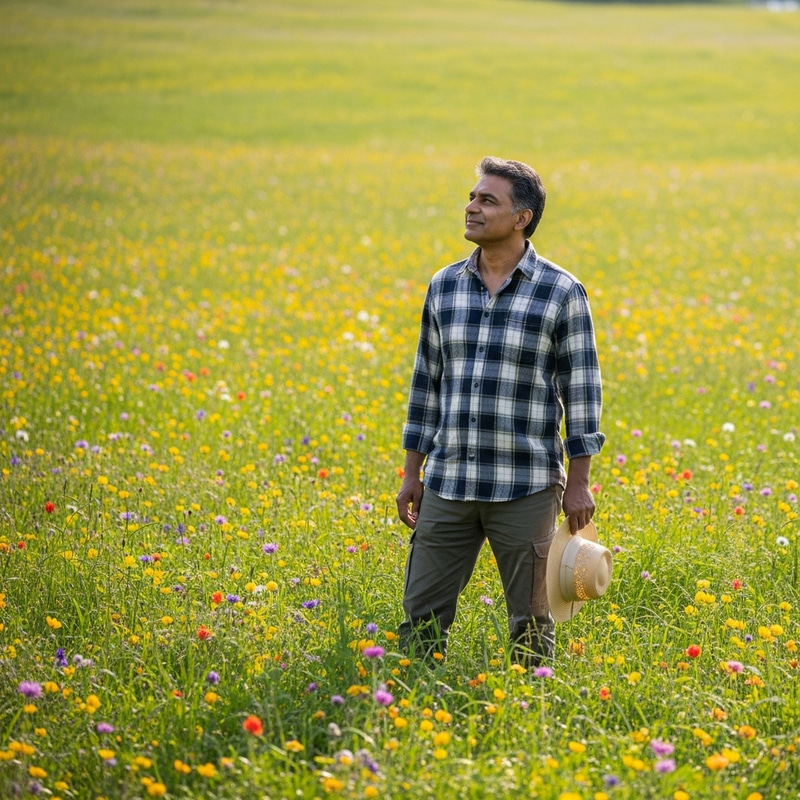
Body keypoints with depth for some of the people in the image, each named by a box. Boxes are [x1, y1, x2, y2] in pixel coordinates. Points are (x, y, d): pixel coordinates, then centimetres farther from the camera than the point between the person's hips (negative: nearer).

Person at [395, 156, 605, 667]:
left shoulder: (561, 293, -5)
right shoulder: (445, 287, 7)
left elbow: (581, 389, -3)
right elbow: (427, 381, 13)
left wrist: (579, 482, -6)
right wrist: (412, 473, 12)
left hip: (524, 489, -4)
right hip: (448, 485, 4)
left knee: (530, 623, 7)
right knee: (423, 613, 5)